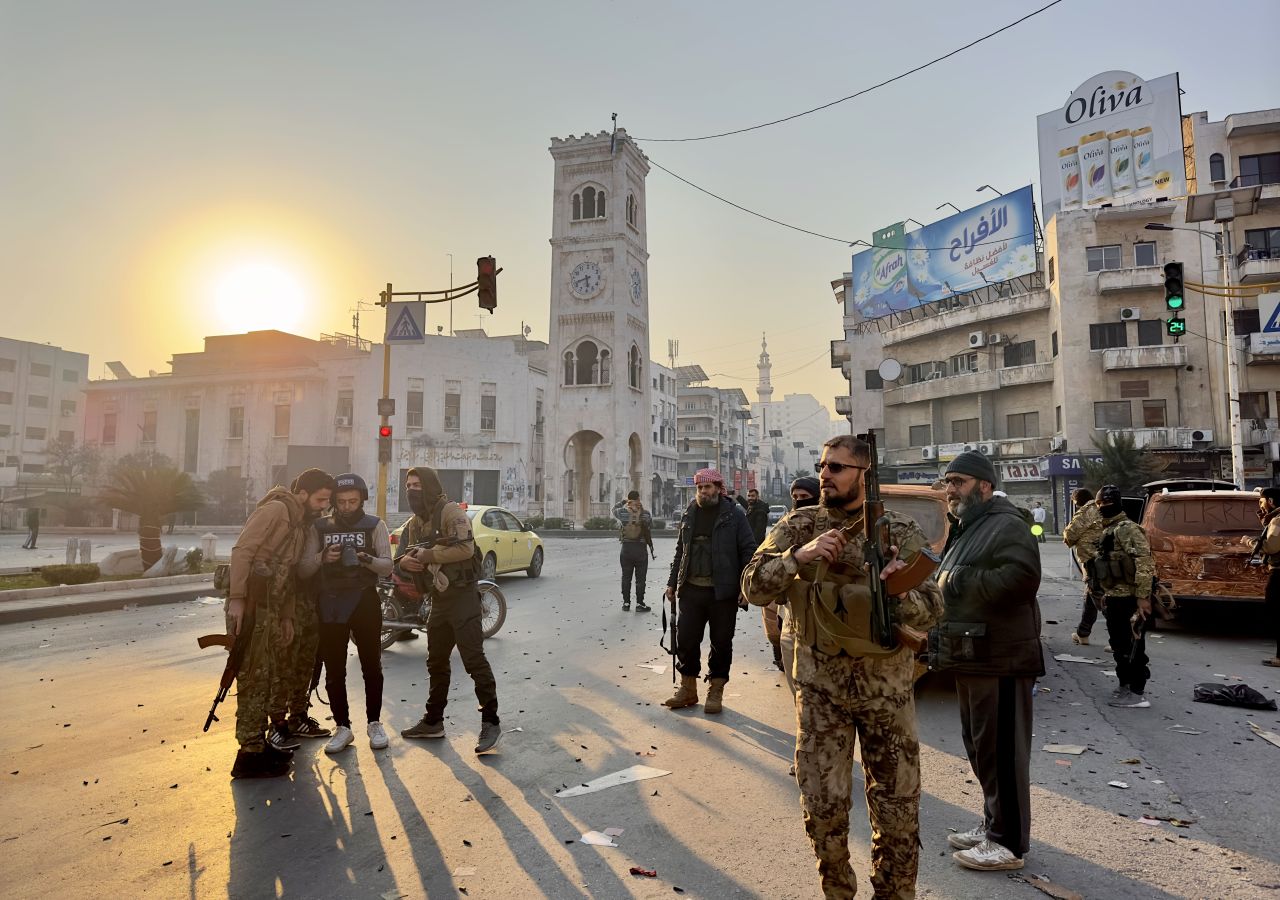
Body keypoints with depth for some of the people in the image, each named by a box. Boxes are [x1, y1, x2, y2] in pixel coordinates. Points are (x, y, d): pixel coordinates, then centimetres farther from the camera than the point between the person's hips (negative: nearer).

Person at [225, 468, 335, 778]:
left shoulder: (301, 523, 18)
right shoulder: (276, 509, -10)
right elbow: (242, 550, -18)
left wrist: (287, 616, 16)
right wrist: (237, 598, -24)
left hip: (270, 608, 9)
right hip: (250, 604, -9)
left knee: (271, 675, 16)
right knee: (255, 677, -5)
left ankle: (259, 742, 30)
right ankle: (250, 754, 4)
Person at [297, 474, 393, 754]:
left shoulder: (375, 525, 0)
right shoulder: (320, 527, 5)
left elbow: (387, 566, -8)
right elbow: (303, 570, 0)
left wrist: (367, 559, -28)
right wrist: (322, 557, -20)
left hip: (365, 603, -2)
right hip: (330, 605, 2)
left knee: (372, 666, 6)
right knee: (334, 671, 6)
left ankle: (374, 723, 20)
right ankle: (343, 727, 18)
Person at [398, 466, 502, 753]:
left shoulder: (450, 511, -12)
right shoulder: (414, 524, 15)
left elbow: (465, 547, -25)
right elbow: (401, 559, 15)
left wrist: (427, 555, -20)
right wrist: (404, 561, -9)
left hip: (462, 595, -9)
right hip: (438, 598, 9)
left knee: (474, 660, -9)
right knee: (436, 662, 16)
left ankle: (490, 722, -1)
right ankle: (433, 721, 29)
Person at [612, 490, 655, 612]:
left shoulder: (623, 511, -4)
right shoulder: (645, 513, -8)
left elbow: (614, 510, 17)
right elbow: (651, 525, 8)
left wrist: (623, 502, 27)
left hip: (626, 548, 2)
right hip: (641, 549, -2)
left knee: (626, 577, 12)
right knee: (640, 578, 5)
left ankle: (626, 603, 16)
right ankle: (639, 604, 7)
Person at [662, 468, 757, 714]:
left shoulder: (734, 515, -4)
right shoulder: (689, 515, 10)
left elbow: (748, 550, -6)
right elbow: (680, 552, 16)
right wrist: (673, 583, 12)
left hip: (723, 591, -4)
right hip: (691, 589, 4)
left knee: (721, 643, 7)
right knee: (686, 639, 6)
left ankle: (716, 692, 22)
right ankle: (688, 689, 22)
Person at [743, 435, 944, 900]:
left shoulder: (902, 531, -5)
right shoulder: (798, 525, -2)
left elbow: (932, 608, -7)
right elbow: (753, 587, -8)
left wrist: (898, 593, -29)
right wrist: (798, 556, -25)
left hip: (887, 690, 0)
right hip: (819, 688, 1)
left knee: (897, 805, 9)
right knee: (823, 804, 7)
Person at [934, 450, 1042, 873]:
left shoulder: (1006, 526, -12)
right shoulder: (965, 529, 19)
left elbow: (1022, 578, -27)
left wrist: (960, 581, -21)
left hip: (1000, 660, -10)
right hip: (971, 659, 10)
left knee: (1001, 751, -2)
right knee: (979, 746, 18)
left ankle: (1008, 843, 8)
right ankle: (993, 824, 31)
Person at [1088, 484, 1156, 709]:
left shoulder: (1127, 529, -15)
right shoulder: (1108, 530, 16)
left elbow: (1144, 563, -23)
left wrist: (1142, 597, -26)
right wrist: (1105, 595, 24)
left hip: (1129, 599, -10)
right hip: (1114, 598, 10)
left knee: (1132, 647, -4)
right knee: (1119, 646, 17)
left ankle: (1138, 694, 3)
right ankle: (1125, 686, 27)